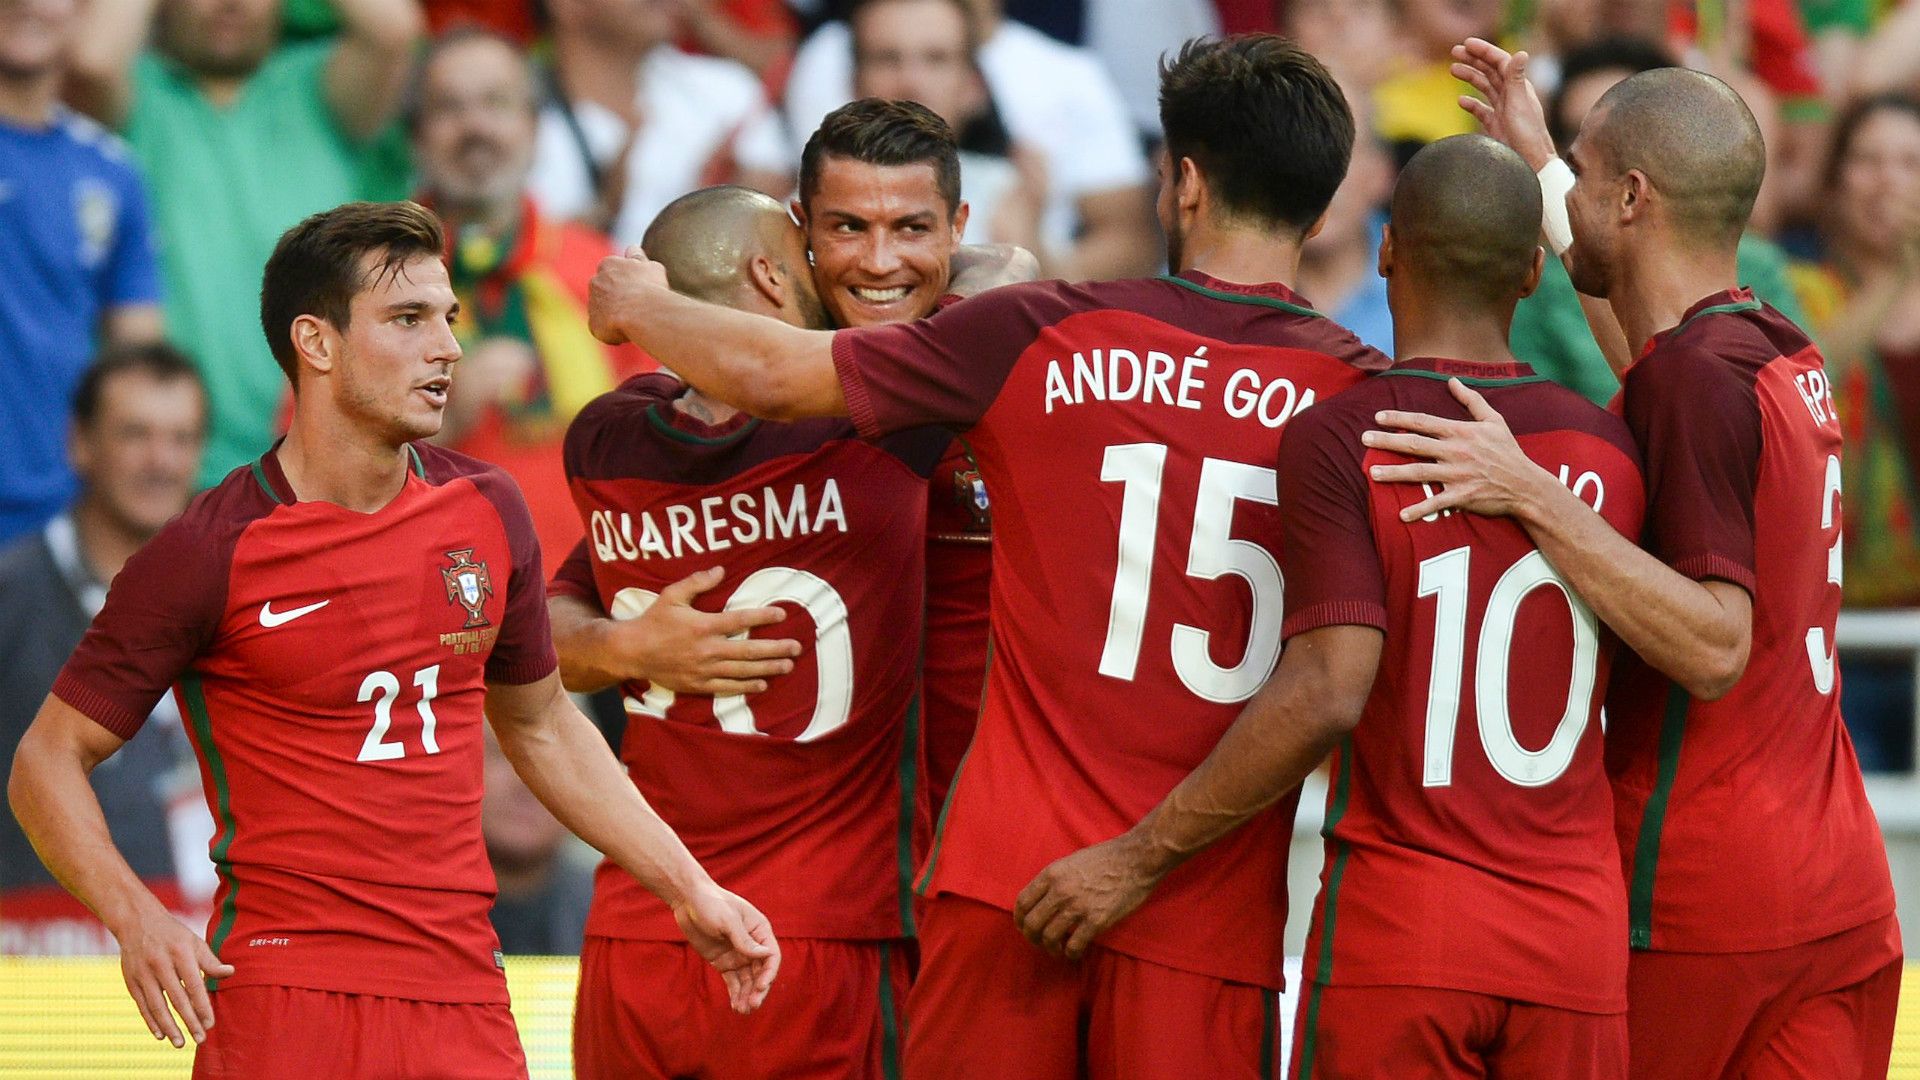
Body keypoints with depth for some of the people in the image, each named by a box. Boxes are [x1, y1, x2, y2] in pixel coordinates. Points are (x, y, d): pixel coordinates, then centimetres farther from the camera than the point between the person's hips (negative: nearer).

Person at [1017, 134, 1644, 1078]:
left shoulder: (1337, 438, -9)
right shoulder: (1609, 450, 6)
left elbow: (1327, 693, -18)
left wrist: (1138, 858, -13)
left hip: (1399, 929, -4)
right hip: (1580, 932, 4)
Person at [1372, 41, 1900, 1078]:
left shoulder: (1694, 379, -16)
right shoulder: (1786, 358, 11)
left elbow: (1714, 648, -23)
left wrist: (1533, 496, -27)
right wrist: (1538, 157, 42)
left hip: (1691, 906, -8)